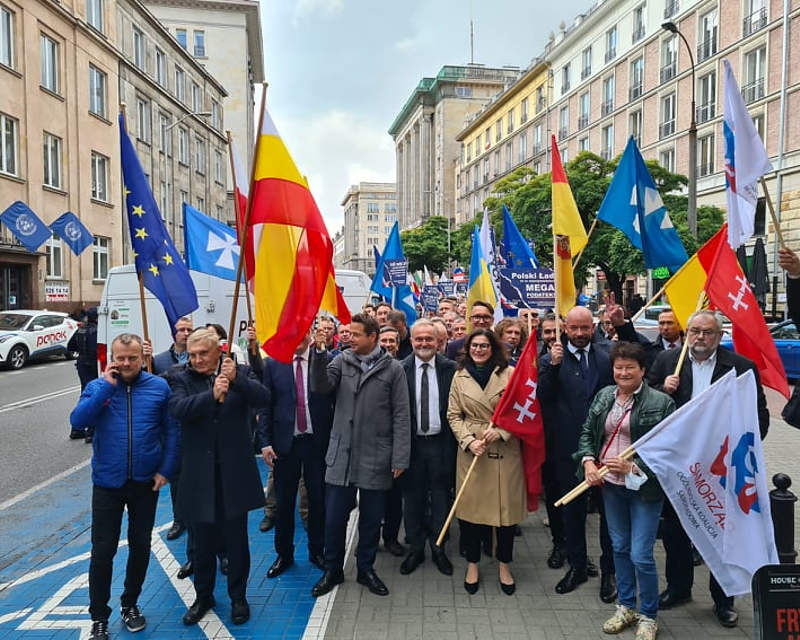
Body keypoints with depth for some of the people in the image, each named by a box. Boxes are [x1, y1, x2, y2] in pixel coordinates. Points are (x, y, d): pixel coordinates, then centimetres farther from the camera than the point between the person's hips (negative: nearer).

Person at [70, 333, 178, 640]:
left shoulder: (159, 387, -5)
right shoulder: (97, 387, -2)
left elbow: (171, 431, -2)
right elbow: (77, 419, -18)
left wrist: (165, 470, -6)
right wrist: (108, 386, -20)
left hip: (146, 482, 1)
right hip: (107, 482, 0)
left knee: (140, 545, 14)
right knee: (102, 550, 5)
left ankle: (130, 604, 35)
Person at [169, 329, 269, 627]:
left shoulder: (241, 372, -1)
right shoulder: (183, 380, 0)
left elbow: (262, 398, -17)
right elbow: (178, 409, -19)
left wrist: (236, 379, -33)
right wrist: (212, 394, -34)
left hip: (234, 472, -1)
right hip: (199, 475, 1)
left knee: (236, 539, 12)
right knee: (203, 540, 16)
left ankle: (238, 597, 31)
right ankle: (203, 596, 36)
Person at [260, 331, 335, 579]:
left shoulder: (328, 360, -4)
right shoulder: (273, 364, 1)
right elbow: (265, 406, 2)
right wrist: (265, 442, -4)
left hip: (318, 442, -1)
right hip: (285, 442, 1)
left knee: (318, 500, 11)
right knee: (284, 502, 12)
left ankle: (317, 551, 30)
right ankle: (284, 554, 29)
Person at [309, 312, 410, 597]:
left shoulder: (393, 369, -5)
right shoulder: (341, 360, 1)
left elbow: (400, 416, -4)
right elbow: (320, 387, -13)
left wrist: (400, 458, -7)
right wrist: (319, 352, -23)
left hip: (376, 457, -1)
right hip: (341, 454, 2)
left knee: (371, 518, 13)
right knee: (334, 517, 9)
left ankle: (366, 568, 34)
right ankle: (332, 569, 30)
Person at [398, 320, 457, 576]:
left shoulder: (450, 368, -2)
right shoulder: (400, 369, -3)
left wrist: (455, 440, -7)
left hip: (441, 442, 0)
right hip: (412, 443, 0)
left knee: (441, 497, 11)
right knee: (412, 497, 11)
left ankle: (438, 549, 28)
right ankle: (415, 549, 28)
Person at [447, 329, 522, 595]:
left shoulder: (509, 374, -1)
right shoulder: (460, 376, 6)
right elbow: (454, 416, 5)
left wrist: (501, 431, -14)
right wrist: (469, 441, -9)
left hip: (505, 451, -1)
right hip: (471, 451, 1)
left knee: (507, 507, 6)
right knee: (470, 507, 5)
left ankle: (504, 565, 26)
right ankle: (472, 565, 24)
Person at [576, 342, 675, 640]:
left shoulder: (661, 402, -12)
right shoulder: (604, 396, 4)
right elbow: (587, 432, 10)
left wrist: (633, 467, -19)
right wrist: (587, 460, -7)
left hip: (644, 487, -5)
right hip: (610, 484, 5)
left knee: (641, 555, -1)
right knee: (620, 548, 17)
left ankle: (648, 616, 22)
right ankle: (626, 607, 35)